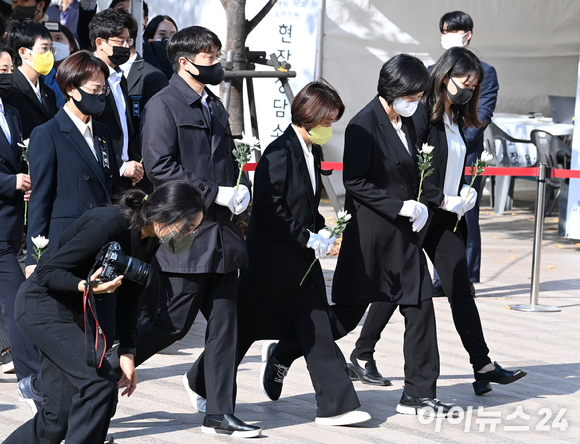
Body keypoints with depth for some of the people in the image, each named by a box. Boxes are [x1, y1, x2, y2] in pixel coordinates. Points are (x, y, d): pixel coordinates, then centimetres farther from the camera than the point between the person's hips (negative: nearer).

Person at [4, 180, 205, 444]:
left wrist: (127, 353, 0)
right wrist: (86, 286, -39)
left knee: (59, 417, 4)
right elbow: (46, 271, -23)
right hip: (42, 306, -8)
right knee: (99, 384, -21)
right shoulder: (108, 225, -28)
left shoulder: (149, 240, -3)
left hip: (78, 312, 8)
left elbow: (127, 297, 5)